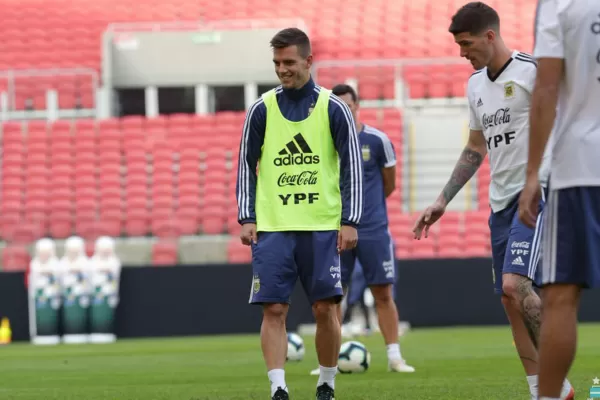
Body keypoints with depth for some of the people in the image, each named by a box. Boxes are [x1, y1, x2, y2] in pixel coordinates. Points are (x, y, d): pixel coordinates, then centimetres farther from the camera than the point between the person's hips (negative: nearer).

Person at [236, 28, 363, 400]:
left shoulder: (333, 108, 1)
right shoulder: (262, 109, 5)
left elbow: (352, 168, 3)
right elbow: (247, 167, 11)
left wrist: (350, 222, -4)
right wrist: (247, 219, 2)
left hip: (322, 227, -1)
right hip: (272, 227, 1)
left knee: (326, 309, 0)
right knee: (274, 310, -6)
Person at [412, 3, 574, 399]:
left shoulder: (533, 71, -8)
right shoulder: (476, 83, 16)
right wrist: (442, 201, 23)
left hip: (537, 193, -8)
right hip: (501, 202, 8)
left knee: (516, 285, -22)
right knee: (512, 302, 3)